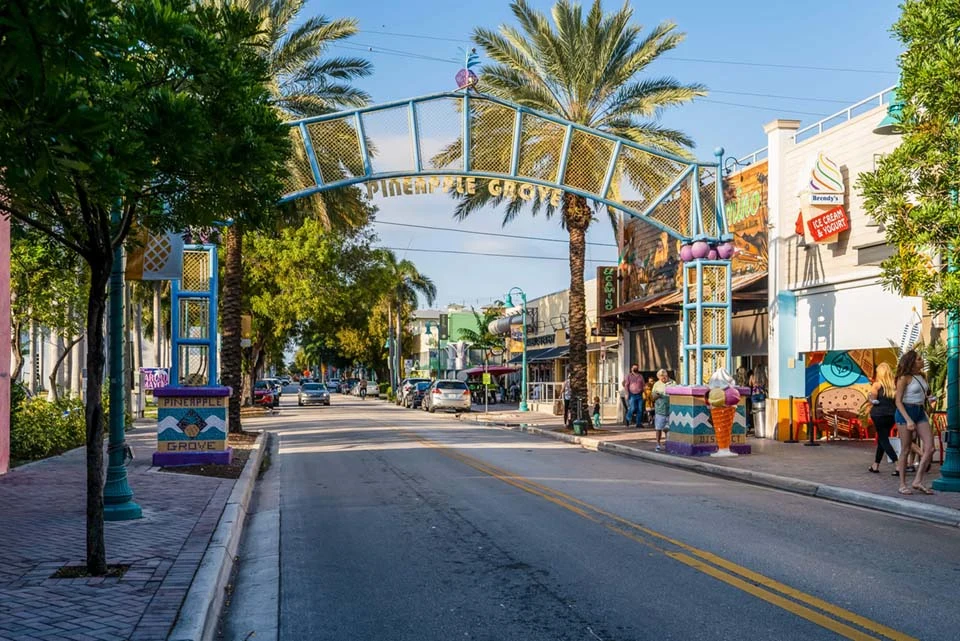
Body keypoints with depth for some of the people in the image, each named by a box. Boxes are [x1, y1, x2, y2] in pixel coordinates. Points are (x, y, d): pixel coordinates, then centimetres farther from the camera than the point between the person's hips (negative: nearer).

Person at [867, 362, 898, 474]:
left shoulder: (877, 384, -8)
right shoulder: (894, 385, 3)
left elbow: (873, 401, -9)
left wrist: (869, 398, 11)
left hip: (879, 414, -5)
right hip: (892, 414, 5)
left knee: (883, 440, -1)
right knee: (882, 439, 17)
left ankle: (897, 464, -17)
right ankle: (875, 465, 22)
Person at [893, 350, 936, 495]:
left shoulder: (922, 376, 11)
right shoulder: (904, 378, -10)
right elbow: (898, 401, -13)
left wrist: (928, 399, 8)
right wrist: (908, 420, -20)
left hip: (920, 413, 7)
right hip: (905, 413, -7)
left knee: (930, 447, -6)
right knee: (906, 449, -2)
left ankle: (918, 481, -1)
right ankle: (903, 485, 5)